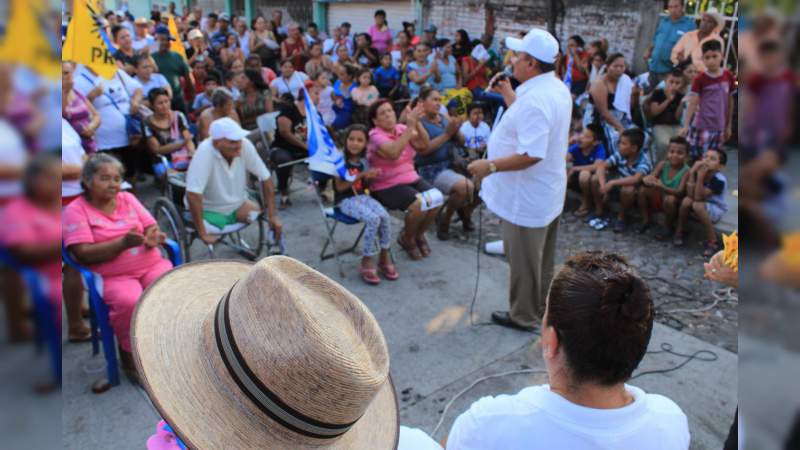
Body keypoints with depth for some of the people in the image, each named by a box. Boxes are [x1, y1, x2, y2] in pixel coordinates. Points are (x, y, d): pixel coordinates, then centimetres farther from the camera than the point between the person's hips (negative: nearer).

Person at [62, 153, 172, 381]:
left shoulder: (127, 198, 13)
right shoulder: (75, 210, -1)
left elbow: (151, 228, 11)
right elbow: (84, 254, -11)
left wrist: (152, 238, -15)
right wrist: (123, 243, -23)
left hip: (151, 264, 4)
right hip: (112, 276, -4)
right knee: (130, 303, -34)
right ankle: (129, 357, -8)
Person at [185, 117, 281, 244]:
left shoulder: (245, 145, -17)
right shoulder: (205, 152, -30)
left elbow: (265, 178, -8)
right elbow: (193, 194, -33)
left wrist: (273, 215, -12)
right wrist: (203, 233, -30)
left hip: (237, 205, 3)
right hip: (210, 211, -3)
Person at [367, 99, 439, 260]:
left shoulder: (402, 128, 6)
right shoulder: (375, 136, -12)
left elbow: (424, 144, -7)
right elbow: (393, 153, -32)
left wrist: (417, 123, -20)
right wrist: (409, 126, -32)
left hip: (411, 178, 6)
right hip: (387, 186, -6)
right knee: (420, 204, -28)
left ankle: (419, 235, 10)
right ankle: (406, 239, 2)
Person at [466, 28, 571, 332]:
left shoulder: (535, 99, -28)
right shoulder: (555, 88, 5)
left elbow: (531, 154, -33)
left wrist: (491, 166, -25)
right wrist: (508, 94, 19)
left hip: (527, 197, -10)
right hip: (547, 193, 10)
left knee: (523, 260, 8)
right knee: (541, 259, 23)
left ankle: (524, 316, 25)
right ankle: (540, 308, 40)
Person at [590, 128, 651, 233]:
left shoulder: (644, 161, -28)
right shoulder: (620, 155, -14)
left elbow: (636, 179, -45)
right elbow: (601, 166, -18)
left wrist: (612, 183, -45)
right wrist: (603, 184, -34)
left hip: (635, 191, -5)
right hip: (618, 185, 5)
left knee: (627, 189, -39)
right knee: (595, 179, -16)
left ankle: (621, 218, -11)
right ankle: (599, 212, 2)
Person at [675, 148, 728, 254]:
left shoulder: (719, 180, -27)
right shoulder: (698, 172, -12)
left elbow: (698, 198, -32)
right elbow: (690, 195, -22)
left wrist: (700, 177, -40)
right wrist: (692, 173, -27)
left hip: (716, 209, -5)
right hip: (703, 204, 5)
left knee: (697, 205, -34)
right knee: (687, 200, -25)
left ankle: (712, 242, -22)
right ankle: (680, 232, -4)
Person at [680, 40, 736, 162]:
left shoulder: (728, 76, 3)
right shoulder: (700, 79, -9)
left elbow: (730, 101, 11)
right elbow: (692, 103, -11)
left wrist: (729, 125, 14)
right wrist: (685, 125, -18)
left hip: (719, 127, 4)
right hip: (702, 126, -4)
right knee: (694, 157, -3)